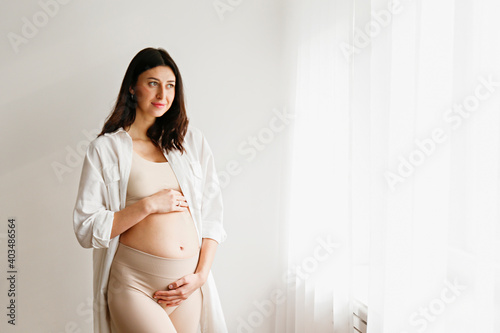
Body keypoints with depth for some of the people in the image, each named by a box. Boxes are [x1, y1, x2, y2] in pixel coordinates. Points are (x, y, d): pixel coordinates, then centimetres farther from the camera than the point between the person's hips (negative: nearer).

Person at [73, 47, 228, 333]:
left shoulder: (192, 140, 8)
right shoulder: (106, 148, 0)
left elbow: (213, 215, 7)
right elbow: (86, 230, -4)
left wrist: (201, 275, -3)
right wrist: (149, 205, -12)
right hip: (133, 284, -3)